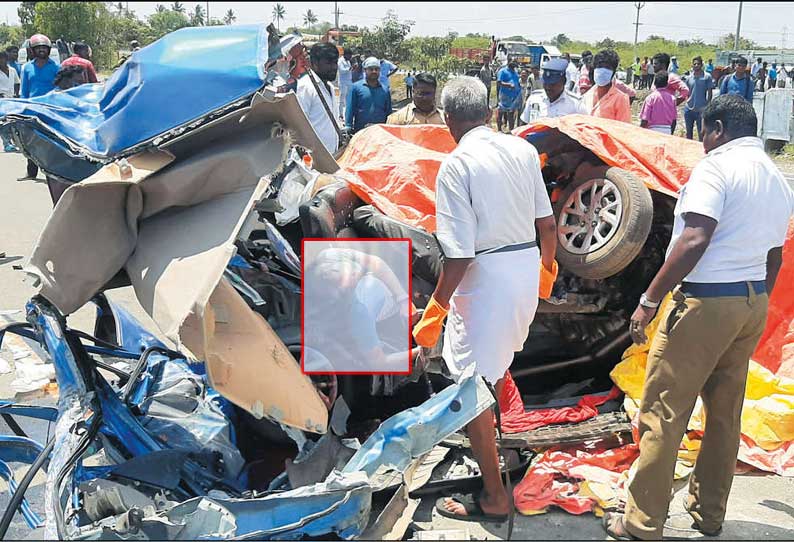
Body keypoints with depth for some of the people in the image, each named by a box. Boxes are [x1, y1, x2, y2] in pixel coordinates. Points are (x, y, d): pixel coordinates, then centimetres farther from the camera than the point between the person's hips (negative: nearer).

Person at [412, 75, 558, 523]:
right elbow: (547, 223, 8)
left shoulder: (456, 165, -16)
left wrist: (436, 310, -10)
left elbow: (459, 254, -20)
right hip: (528, 267, 8)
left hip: (486, 278, -8)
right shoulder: (523, 149, 3)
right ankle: (490, 432, 57)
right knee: (499, 359, 32)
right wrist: (548, 267, 26)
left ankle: (494, 498, 11)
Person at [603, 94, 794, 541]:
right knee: (725, 414, 17)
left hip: (705, 302, -9)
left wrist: (650, 300, -21)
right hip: (753, 303, 9)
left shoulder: (718, 165, -11)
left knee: (663, 415, -2)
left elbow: (694, 240, -24)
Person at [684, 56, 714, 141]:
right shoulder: (689, 78, 7)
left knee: (701, 132, 1)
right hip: (689, 109, 4)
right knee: (689, 132, 14)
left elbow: (709, 93, -3)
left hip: (701, 110, -4)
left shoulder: (707, 77, -4)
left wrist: (707, 106, -8)